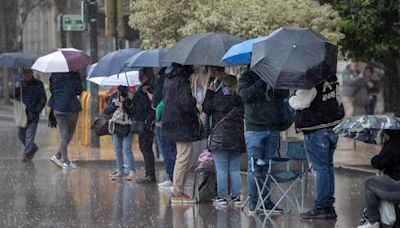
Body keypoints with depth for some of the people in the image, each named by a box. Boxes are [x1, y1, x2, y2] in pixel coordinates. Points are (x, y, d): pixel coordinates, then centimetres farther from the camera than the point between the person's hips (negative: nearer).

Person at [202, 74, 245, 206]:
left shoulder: (218, 98, -9)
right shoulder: (240, 101, 3)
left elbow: (206, 109, 3)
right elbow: (243, 116, 11)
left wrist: (210, 92, 10)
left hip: (220, 139, -4)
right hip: (237, 140, 4)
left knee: (221, 170, -1)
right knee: (235, 170, 10)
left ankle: (222, 197, -2)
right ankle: (236, 197, 11)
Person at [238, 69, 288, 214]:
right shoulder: (248, 76, 3)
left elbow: (285, 93, -1)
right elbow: (246, 94, -14)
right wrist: (261, 81, -17)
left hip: (273, 129, 3)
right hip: (254, 128, -3)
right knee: (254, 166, -3)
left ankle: (265, 200, 11)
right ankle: (253, 201, 1)